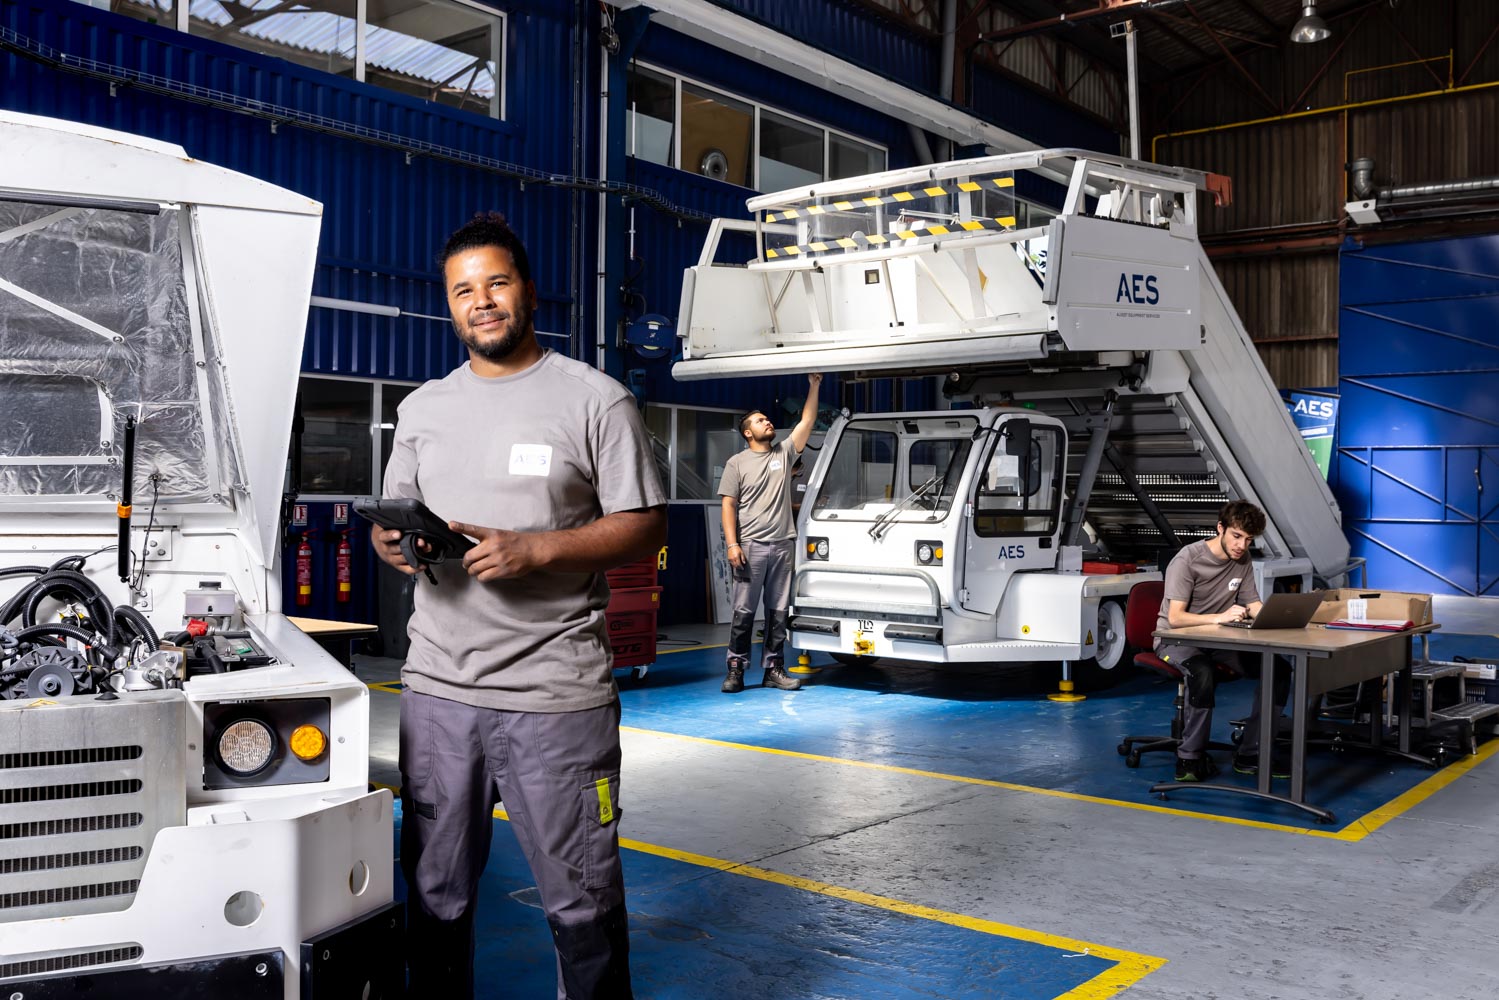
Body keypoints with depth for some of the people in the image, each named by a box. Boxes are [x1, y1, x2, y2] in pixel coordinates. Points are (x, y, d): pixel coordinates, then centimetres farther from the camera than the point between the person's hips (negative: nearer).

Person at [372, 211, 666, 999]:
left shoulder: (595, 400, -2)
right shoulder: (423, 407, 14)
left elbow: (646, 526, -4)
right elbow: (393, 516, 21)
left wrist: (535, 550, -17)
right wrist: (391, 541, -4)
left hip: (556, 693, -4)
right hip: (437, 688, 5)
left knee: (581, 899, 4)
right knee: (435, 891, 16)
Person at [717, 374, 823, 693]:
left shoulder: (784, 452, 12)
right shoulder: (736, 463, 3)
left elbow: (807, 421, 9)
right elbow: (728, 505, -2)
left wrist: (814, 386, 1)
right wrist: (732, 544, -11)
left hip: (783, 545, 4)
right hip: (751, 546, -4)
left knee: (778, 611, 6)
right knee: (744, 610, -3)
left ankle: (774, 669, 12)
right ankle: (736, 669, 2)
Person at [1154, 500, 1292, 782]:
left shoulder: (1243, 560, 3)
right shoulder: (1188, 560, -18)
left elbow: (1254, 606, 8)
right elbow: (1175, 618, -23)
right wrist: (1220, 617, -38)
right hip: (1175, 639, -7)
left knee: (1279, 668, -13)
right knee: (1203, 673, -39)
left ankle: (1250, 754, -6)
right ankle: (1190, 758, -22)